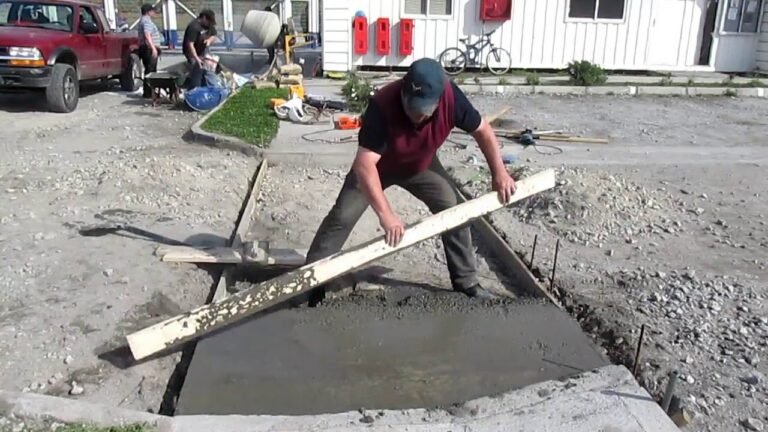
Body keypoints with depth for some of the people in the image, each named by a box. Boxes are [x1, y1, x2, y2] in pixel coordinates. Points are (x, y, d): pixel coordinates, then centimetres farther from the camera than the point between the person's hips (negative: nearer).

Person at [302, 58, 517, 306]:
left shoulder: (451, 98, -31)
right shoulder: (382, 105, -41)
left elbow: (482, 130, -12)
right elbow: (364, 165, -45)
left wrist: (499, 172, -16)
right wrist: (385, 214, -51)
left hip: (422, 165, 3)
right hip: (378, 166, -3)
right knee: (341, 217, -7)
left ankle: (466, 281, 14)